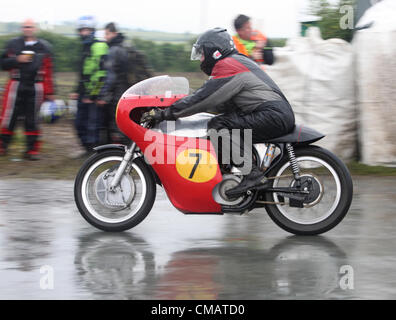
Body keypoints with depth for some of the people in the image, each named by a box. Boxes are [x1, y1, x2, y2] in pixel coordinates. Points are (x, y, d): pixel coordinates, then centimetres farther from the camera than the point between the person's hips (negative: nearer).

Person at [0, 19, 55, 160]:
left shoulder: (44, 47, 7)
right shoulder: (13, 44, 8)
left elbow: (48, 72, 6)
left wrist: (49, 92, 3)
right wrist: (17, 60, -12)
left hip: (35, 89, 0)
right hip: (16, 87, 0)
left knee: (32, 119, 3)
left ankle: (32, 150, 9)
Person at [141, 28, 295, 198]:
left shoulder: (226, 66, -8)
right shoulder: (239, 61, 24)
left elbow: (203, 98, -13)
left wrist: (165, 114, -9)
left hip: (273, 116, -11)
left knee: (218, 125, -19)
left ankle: (252, 173, -24)